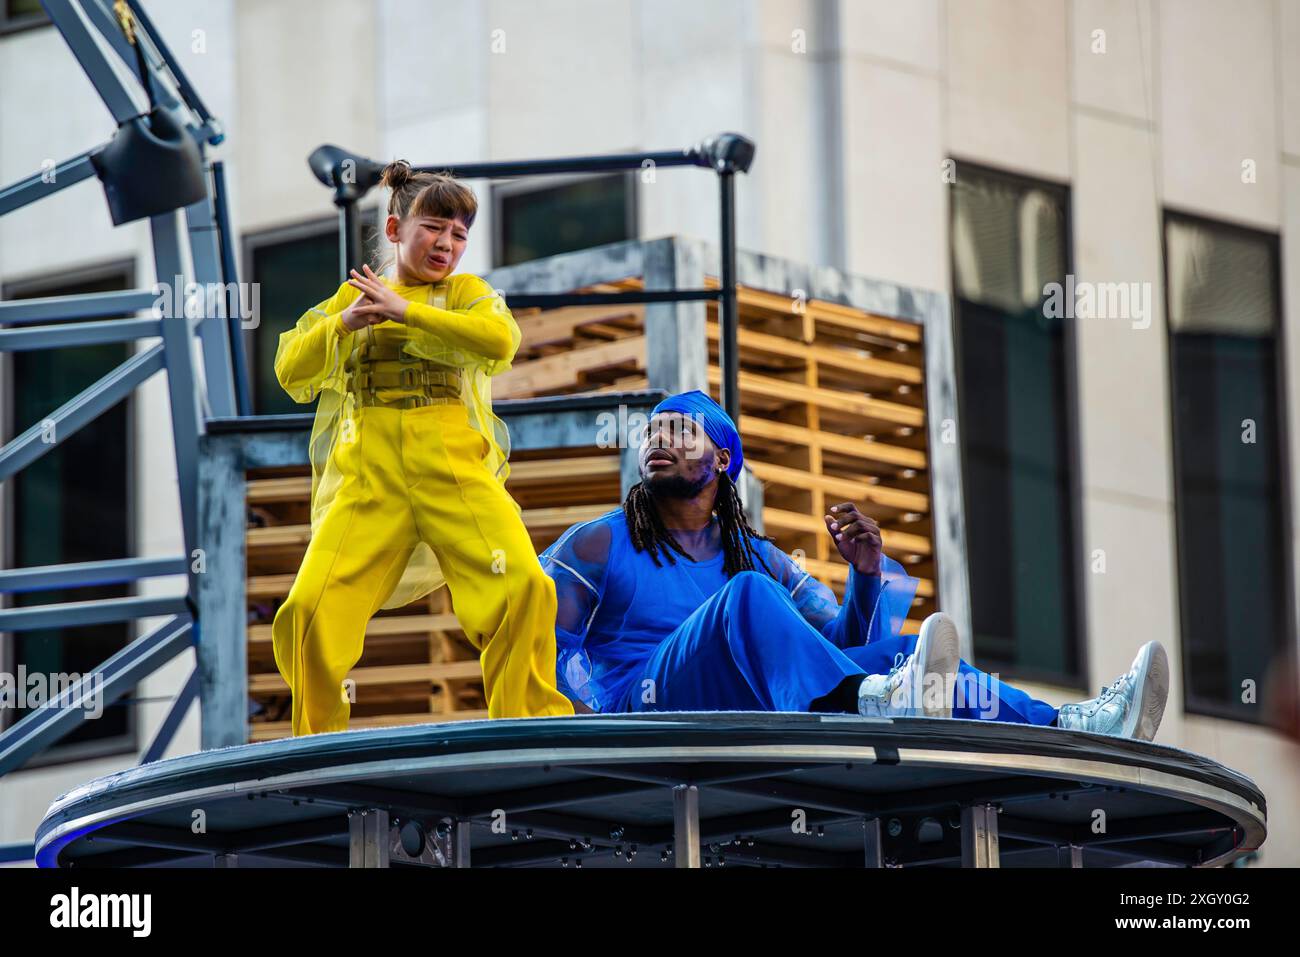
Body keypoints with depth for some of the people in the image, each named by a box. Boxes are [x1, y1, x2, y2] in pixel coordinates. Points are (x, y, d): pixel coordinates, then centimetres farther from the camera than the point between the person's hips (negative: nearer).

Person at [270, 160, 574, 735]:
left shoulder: (466, 293, 14)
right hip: (368, 475, 1)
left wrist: (404, 310, -13)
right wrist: (344, 324, -7)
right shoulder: (353, 295, 20)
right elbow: (291, 371, 10)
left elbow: (501, 341, -9)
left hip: (456, 470, -1)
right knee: (311, 609, -15)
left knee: (524, 589, -22)